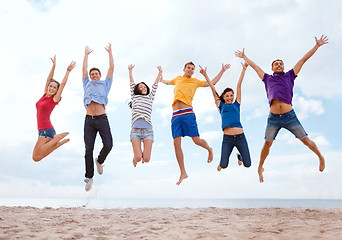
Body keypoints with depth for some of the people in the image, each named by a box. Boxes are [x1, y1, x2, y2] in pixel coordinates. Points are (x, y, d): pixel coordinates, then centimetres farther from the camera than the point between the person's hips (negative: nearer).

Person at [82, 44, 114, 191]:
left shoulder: (105, 84, 20)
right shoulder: (87, 85, 23)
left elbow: (111, 68, 18)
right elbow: (84, 68, 24)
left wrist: (110, 52, 24)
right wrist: (86, 54, 33)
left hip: (102, 119, -1)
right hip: (89, 120, 1)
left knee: (108, 145, -14)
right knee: (88, 149, -3)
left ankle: (99, 160, 18)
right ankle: (89, 177, 5)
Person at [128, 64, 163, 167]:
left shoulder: (150, 97, 23)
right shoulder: (134, 97, 20)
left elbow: (155, 85, 20)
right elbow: (132, 83, 19)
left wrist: (160, 72, 16)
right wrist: (130, 70, 17)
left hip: (148, 130, 1)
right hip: (135, 130, -1)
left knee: (146, 159, -7)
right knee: (138, 158, -10)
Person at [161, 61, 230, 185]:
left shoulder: (195, 81, 16)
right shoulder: (177, 79, 24)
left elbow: (212, 82, 24)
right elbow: (167, 82, 47)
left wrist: (222, 70, 23)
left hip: (187, 113, -2)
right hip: (175, 115, 3)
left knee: (196, 140, -7)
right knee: (176, 144, -5)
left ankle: (209, 149, 30)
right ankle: (183, 173, 3)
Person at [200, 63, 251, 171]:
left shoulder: (236, 104, 13)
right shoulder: (221, 105, 11)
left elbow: (239, 84, 13)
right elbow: (213, 88, 11)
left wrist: (244, 69, 17)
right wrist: (205, 74, 12)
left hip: (240, 137, 1)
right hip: (227, 138, -1)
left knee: (247, 164, 4)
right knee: (223, 165, -9)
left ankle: (239, 156, 39)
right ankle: (221, 162, 29)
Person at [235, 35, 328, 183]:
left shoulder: (289, 76, 15)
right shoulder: (267, 79, 18)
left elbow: (303, 59, 17)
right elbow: (254, 66, 29)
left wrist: (317, 46, 20)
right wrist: (243, 56, 39)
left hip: (289, 116, 0)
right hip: (273, 118, 1)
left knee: (306, 140, 5)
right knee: (267, 144, 5)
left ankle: (320, 157, 29)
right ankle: (260, 168, 22)